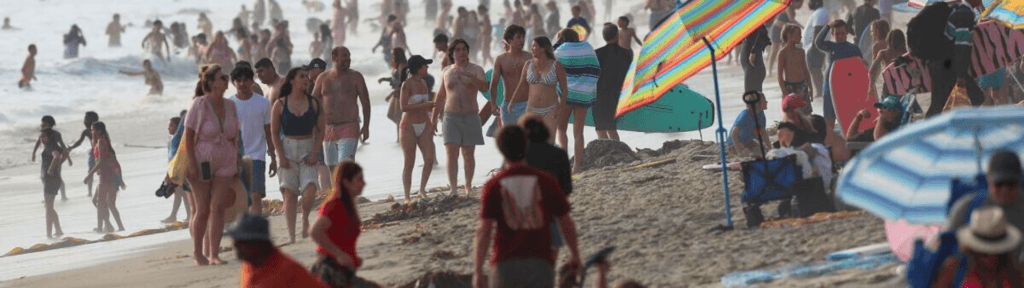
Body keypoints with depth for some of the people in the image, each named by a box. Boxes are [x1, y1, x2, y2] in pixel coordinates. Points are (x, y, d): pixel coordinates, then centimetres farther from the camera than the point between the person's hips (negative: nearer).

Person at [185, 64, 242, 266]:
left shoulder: (230, 106, 6)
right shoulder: (199, 104, -10)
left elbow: (234, 137, 14)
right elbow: (188, 136, -10)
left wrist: (236, 164, 11)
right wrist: (191, 164, -15)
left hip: (224, 163, 4)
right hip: (202, 162, -4)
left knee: (218, 208, -3)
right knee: (202, 210, 1)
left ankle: (214, 253, 0)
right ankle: (197, 252, 16)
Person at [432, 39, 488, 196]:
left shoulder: (476, 70, 2)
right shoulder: (446, 72, 11)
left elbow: (484, 88, -16)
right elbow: (441, 96, 19)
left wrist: (469, 76, -31)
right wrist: (434, 118, 18)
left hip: (470, 116, -1)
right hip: (451, 117, 1)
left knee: (468, 153, 2)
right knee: (451, 153, -10)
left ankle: (468, 187, 17)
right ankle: (453, 190, -14)